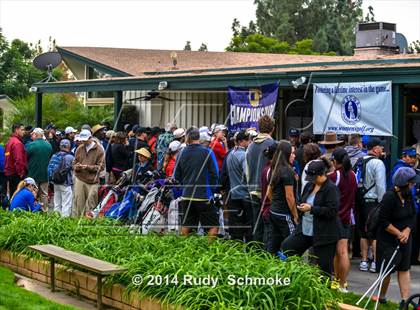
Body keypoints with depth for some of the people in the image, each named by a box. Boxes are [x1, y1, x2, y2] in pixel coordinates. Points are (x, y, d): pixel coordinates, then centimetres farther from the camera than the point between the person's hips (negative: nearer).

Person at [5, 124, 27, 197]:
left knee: (12, 195, 14)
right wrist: (21, 173, -16)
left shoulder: (9, 141, 14)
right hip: (16, 174, -10)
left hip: (9, 172, 10)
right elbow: (18, 160, -24)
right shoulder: (17, 143, -16)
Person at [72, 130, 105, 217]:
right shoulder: (79, 149, 13)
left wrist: (88, 167, -14)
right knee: (79, 203, -1)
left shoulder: (99, 149, 0)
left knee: (91, 203, -3)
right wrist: (77, 166, -6)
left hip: (92, 181, -3)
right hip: (79, 180, 3)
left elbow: (101, 166, -3)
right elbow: (74, 163, 18)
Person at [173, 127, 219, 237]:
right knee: (214, 226, 3)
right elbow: (215, 173, -9)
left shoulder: (181, 153, 2)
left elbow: (176, 176, 9)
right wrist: (212, 189, 6)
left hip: (186, 196, 4)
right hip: (204, 196, -4)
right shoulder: (207, 152, -9)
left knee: (186, 226, 12)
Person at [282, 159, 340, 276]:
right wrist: (301, 207, 6)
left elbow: (332, 211, -20)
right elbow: (303, 201, 27)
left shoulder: (331, 189, -12)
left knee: (323, 266, -2)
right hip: (304, 231, 8)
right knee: (285, 248, 4)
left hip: (323, 235, -8)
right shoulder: (309, 186, 11)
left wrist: (311, 208, -19)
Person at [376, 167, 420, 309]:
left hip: (405, 238, 6)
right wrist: (398, 233, -14)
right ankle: (381, 297, 22)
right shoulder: (389, 197, -21)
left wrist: (407, 231, -10)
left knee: (404, 269, 2)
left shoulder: (408, 195, 0)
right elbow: (383, 221, -19)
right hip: (388, 240, -6)